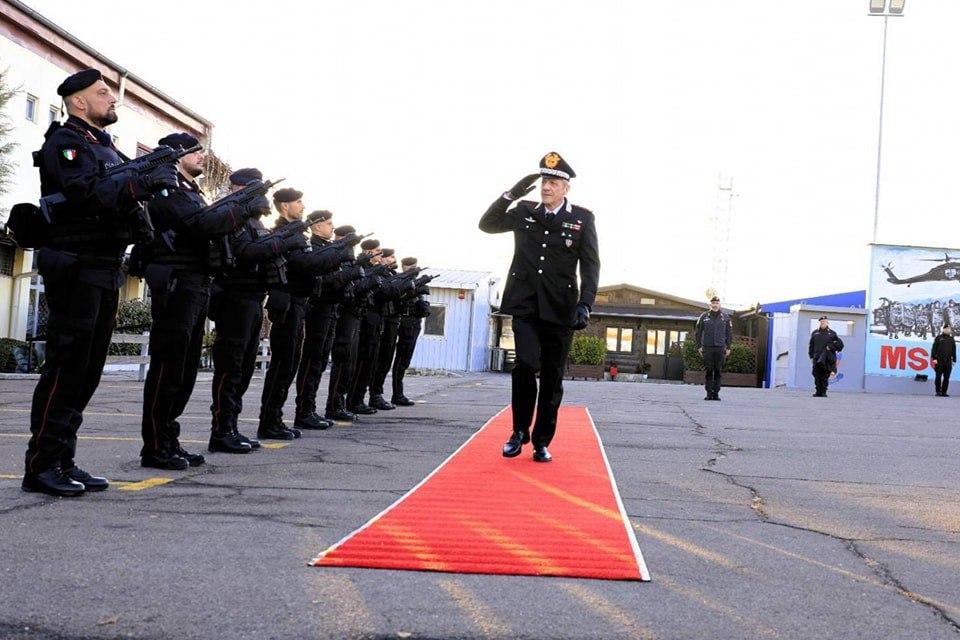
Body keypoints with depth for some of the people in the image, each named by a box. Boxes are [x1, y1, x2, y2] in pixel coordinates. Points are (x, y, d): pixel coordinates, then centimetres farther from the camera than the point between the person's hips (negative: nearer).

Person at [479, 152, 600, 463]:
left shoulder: (583, 218, 2)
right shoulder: (524, 212, 9)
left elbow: (590, 265, -2)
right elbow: (487, 224, 11)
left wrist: (585, 304, -14)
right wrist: (510, 195, -1)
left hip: (559, 308, 0)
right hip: (525, 305, 1)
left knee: (552, 377, 4)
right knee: (525, 364, -15)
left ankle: (542, 442, 14)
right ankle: (519, 431, 3)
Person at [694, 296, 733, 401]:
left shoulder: (725, 317, 8)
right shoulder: (704, 316, 6)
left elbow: (729, 333, 12)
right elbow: (697, 332, 9)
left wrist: (728, 348, 5)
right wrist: (699, 347, 3)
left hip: (720, 348, 0)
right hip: (707, 348, 0)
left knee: (718, 371, 0)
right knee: (708, 371, -1)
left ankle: (716, 393, 4)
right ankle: (709, 393, 2)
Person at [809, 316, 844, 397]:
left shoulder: (832, 333, 5)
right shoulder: (815, 333, 13)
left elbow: (840, 344, 5)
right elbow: (811, 346, 14)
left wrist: (830, 347, -7)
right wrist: (811, 357, 7)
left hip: (827, 359, -2)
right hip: (817, 359, 2)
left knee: (825, 377, -1)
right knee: (817, 376, 1)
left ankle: (823, 392, 4)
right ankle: (818, 391, 7)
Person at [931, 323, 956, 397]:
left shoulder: (951, 339, 14)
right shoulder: (938, 338, 5)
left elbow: (954, 350, 17)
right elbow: (934, 348, 1)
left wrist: (954, 360, 10)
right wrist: (934, 358, -8)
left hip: (948, 361, 3)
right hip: (939, 361, -3)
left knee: (946, 378, 1)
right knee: (938, 376, -3)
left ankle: (944, 392, 6)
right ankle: (938, 391, 5)